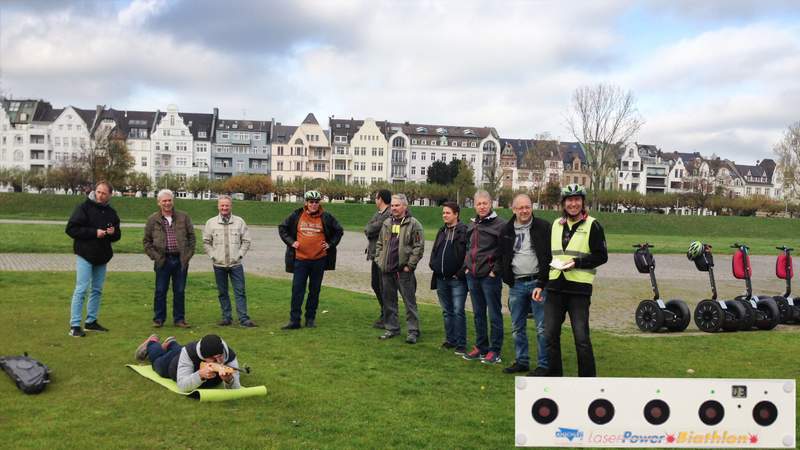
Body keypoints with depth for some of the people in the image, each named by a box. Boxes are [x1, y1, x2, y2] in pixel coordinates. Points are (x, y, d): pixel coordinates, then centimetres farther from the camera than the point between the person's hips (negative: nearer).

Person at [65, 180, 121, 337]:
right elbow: (71, 229, -14)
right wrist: (94, 233, -19)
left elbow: (117, 235, 17)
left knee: (97, 290, 12)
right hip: (85, 255, -6)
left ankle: (91, 321, 24)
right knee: (81, 289, -8)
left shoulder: (111, 212, 10)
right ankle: (74, 325, -5)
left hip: (102, 257, 6)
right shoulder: (84, 208, -8)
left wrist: (113, 232, -7)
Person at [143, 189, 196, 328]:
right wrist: (154, 255, -4)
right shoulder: (153, 219, 3)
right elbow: (146, 241, 7)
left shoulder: (184, 217, 5)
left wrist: (188, 254, 0)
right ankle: (158, 319, 15)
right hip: (163, 261, -1)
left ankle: (179, 319, 17)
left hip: (180, 260, 1)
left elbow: (191, 237, 9)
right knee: (160, 291, 4)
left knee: (180, 291, 7)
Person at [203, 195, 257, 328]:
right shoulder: (211, 223, 3)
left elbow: (246, 241, 6)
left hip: (236, 264, -1)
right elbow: (206, 242, 8)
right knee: (222, 292, 8)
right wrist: (213, 255, -1)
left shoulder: (239, 222, 2)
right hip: (219, 264, 1)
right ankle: (226, 317, 18)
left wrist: (240, 254, -2)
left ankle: (244, 318, 0)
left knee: (240, 292, -2)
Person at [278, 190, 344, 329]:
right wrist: (290, 242, 2)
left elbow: (339, 231, 13)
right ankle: (294, 320, 3)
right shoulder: (297, 215, 1)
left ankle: (310, 318, 19)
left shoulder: (326, 217, 1)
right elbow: (282, 228, 12)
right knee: (297, 290, -2)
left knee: (315, 291, 8)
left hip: (319, 260, 0)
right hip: (300, 259, 0)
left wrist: (331, 244, 3)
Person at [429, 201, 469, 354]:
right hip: (441, 279, 7)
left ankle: (461, 344, 2)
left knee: (458, 311, -5)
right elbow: (434, 251, 21)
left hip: (457, 279, -7)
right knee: (447, 312, 14)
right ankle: (450, 340, 24)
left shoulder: (464, 231, -9)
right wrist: (433, 265, 5)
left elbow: (468, 254, -14)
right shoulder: (442, 231, 15)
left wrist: (460, 273, -15)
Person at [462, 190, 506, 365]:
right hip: (472, 276, 7)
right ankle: (481, 347, 24)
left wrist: (495, 271, -14)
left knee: (494, 314, 0)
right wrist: (466, 266, 13)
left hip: (490, 277, -7)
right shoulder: (472, 225, 14)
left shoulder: (499, 224, -8)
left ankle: (495, 351, 7)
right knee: (478, 314, 14)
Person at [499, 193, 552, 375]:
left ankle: (543, 365, 6)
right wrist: (507, 279, 5)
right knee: (517, 327, 12)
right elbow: (503, 258, 18)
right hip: (516, 285, 5)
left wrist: (541, 284, -15)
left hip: (537, 283, -5)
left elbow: (548, 258, -9)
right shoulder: (506, 231, 10)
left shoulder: (543, 227, -5)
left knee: (542, 328, -3)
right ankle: (521, 361, 24)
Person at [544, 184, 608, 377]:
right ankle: (554, 375, 19)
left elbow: (601, 256, -5)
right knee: (550, 334, 7)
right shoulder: (556, 224, 16)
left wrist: (576, 262, -17)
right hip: (555, 287, 5)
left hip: (579, 288, -5)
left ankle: (588, 378, 6)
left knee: (581, 337, -4)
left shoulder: (592, 225, -1)